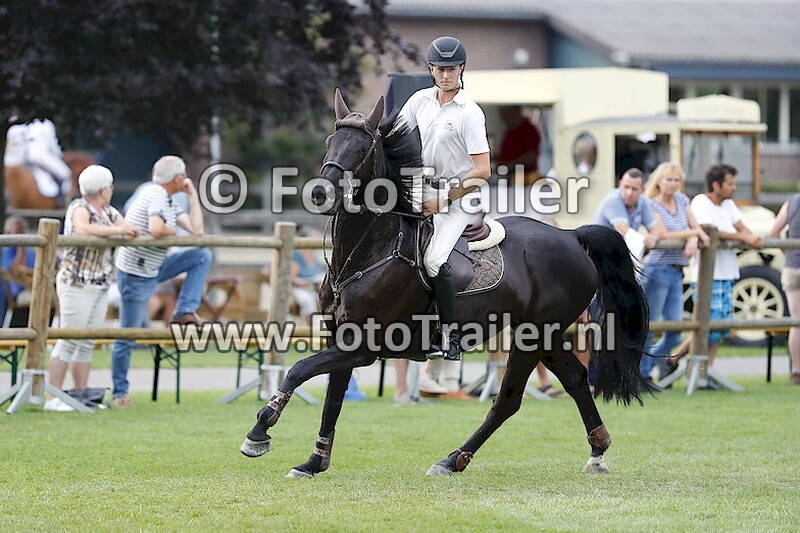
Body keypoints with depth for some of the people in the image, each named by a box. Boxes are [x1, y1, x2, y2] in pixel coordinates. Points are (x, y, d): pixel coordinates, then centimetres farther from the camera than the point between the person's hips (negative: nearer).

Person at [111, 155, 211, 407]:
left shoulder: (169, 203, 10)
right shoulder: (156, 195, -18)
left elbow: (197, 230, 5)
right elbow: (156, 229, -35)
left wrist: (193, 194, 8)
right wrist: (172, 231, -12)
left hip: (153, 270, 9)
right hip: (135, 275, -9)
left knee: (202, 256, 7)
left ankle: (184, 312, 1)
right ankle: (120, 393, 9)